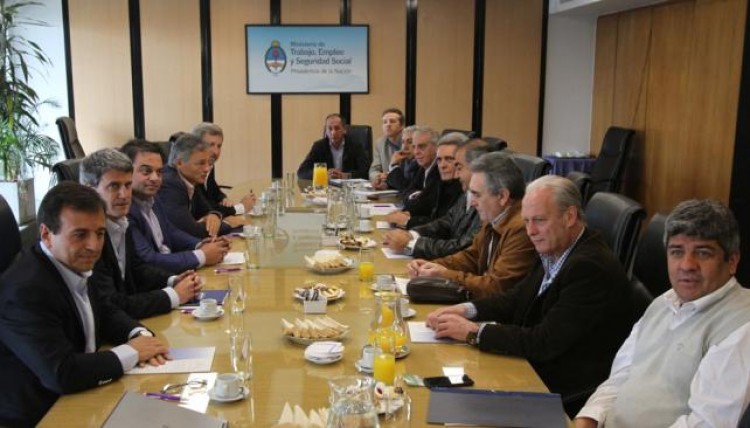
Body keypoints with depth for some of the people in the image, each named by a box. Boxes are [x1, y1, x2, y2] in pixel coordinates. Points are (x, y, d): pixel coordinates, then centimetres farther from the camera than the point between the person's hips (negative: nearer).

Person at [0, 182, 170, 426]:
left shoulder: (74, 265, -2)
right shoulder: (26, 289, -25)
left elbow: (105, 313, 13)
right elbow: (62, 375, -30)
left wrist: (139, 334, -7)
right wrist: (132, 352, -18)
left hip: (73, 400, 7)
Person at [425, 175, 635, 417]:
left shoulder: (591, 267, -24)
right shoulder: (553, 250, 2)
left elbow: (545, 343, -25)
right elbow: (517, 299, 12)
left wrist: (472, 331, -19)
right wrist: (465, 311, -5)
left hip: (568, 396, -7)